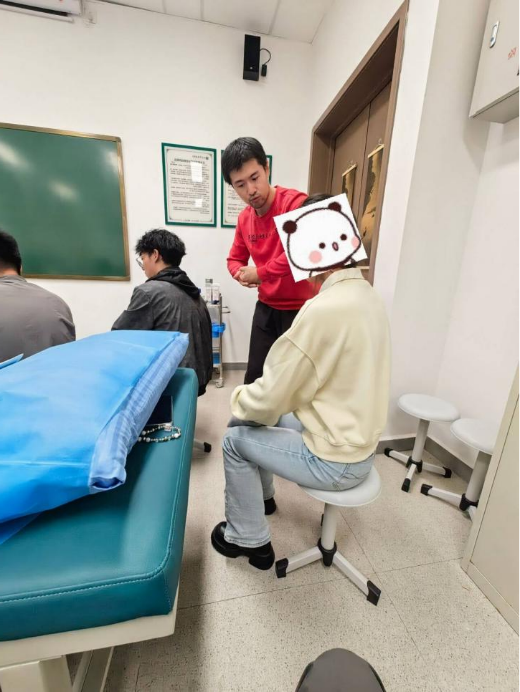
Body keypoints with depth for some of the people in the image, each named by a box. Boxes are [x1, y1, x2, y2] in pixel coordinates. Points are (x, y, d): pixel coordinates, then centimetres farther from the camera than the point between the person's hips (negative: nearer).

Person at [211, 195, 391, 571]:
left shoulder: (324, 309, -30)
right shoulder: (366, 294, 1)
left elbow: (270, 398, -23)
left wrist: (239, 397, 0)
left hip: (336, 461, -8)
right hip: (359, 442, 8)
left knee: (236, 439, 6)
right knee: (253, 417, 18)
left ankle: (248, 540, 28)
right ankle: (262, 496, 42)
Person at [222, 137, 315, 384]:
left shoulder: (296, 203, -16)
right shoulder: (244, 218, 7)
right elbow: (235, 258, 17)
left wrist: (259, 273, -19)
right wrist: (241, 273, -8)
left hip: (300, 309, -6)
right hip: (266, 308, 7)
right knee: (254, 378, 16)